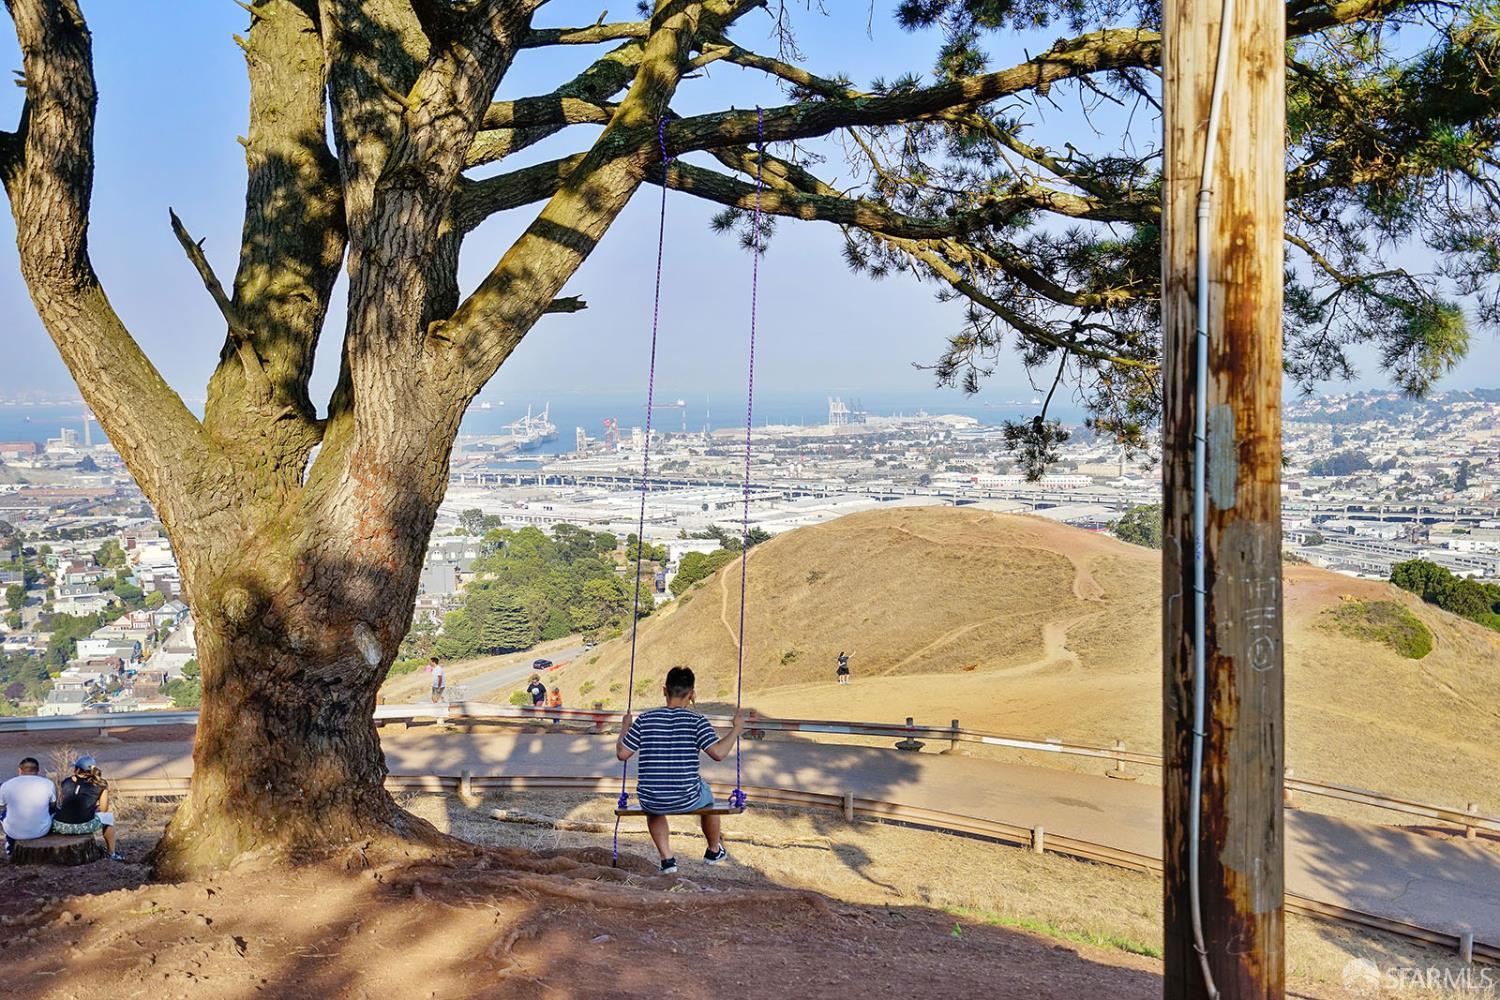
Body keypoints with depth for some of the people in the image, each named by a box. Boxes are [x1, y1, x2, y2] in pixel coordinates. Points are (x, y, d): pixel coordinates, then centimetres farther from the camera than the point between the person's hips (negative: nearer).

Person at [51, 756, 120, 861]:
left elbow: (59, 805, 20)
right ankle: (112, 854, 33)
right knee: (108, 817, 27)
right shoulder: (101, 785, 4)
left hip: (60, 826, 3)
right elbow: (103, 809, 10)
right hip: (84, 826, -3)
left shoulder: (66, 781, 11)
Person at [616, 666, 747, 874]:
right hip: (687, 800, -1)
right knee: (707, 794, 34)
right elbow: (718, 753, -17)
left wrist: (625, 728, 21)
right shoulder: (696, 721, -9)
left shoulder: (645, 719, -3)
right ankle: (714, 851, 53)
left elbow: (622, 753, 3)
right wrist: (737, 729, -1)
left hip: (651, 801, 2)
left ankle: (667, 859, 26)